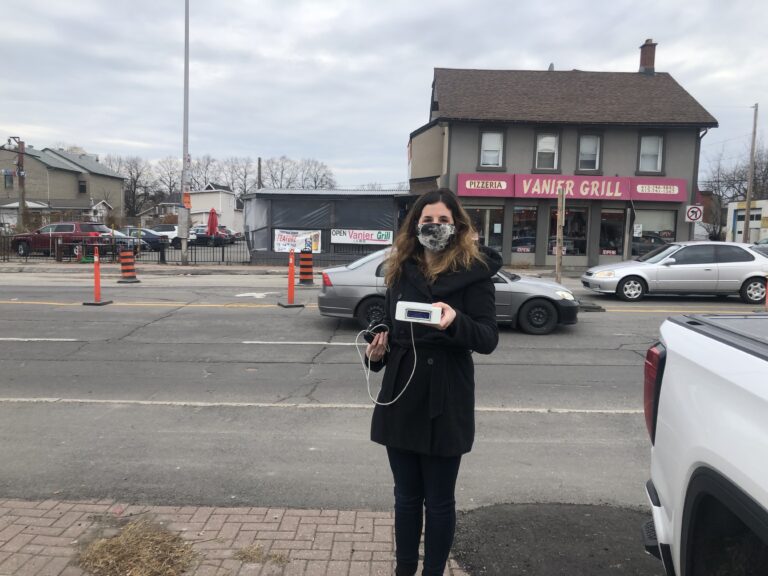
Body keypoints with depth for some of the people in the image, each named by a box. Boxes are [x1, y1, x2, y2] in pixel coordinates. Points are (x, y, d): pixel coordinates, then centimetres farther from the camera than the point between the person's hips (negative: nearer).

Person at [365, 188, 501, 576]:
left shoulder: (474, 271, -7)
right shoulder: (401, 269, 7)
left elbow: (488, 338, -13)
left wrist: (455, 321, -32)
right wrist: (377, 351, -6)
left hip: (445, 402, -4)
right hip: (400, 397, 4)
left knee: (438, 499, 10)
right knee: (406, 495, 17)